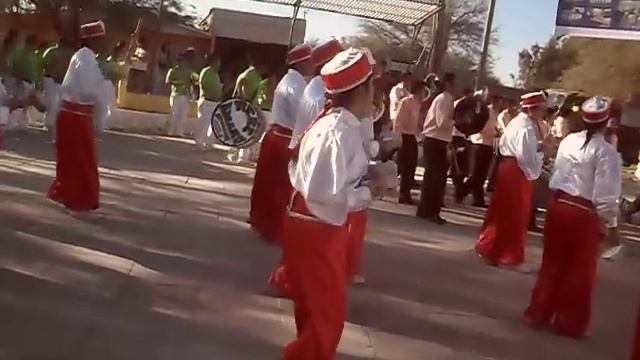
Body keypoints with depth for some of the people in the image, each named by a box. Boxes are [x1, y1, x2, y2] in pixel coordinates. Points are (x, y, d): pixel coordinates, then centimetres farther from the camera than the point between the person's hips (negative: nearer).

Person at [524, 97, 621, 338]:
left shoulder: (568, 141, 5)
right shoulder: (606, 151, -13)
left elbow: (557, 173, 9)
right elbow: (606, 193, -15)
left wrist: (562, 198, 15)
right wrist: (605, 220, -2)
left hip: (559, 204, 6)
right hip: (584, 213, -6)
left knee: (553, 263, 18)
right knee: (579, 270, 10)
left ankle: (539, 313, 28)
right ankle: (569, 323, 22)